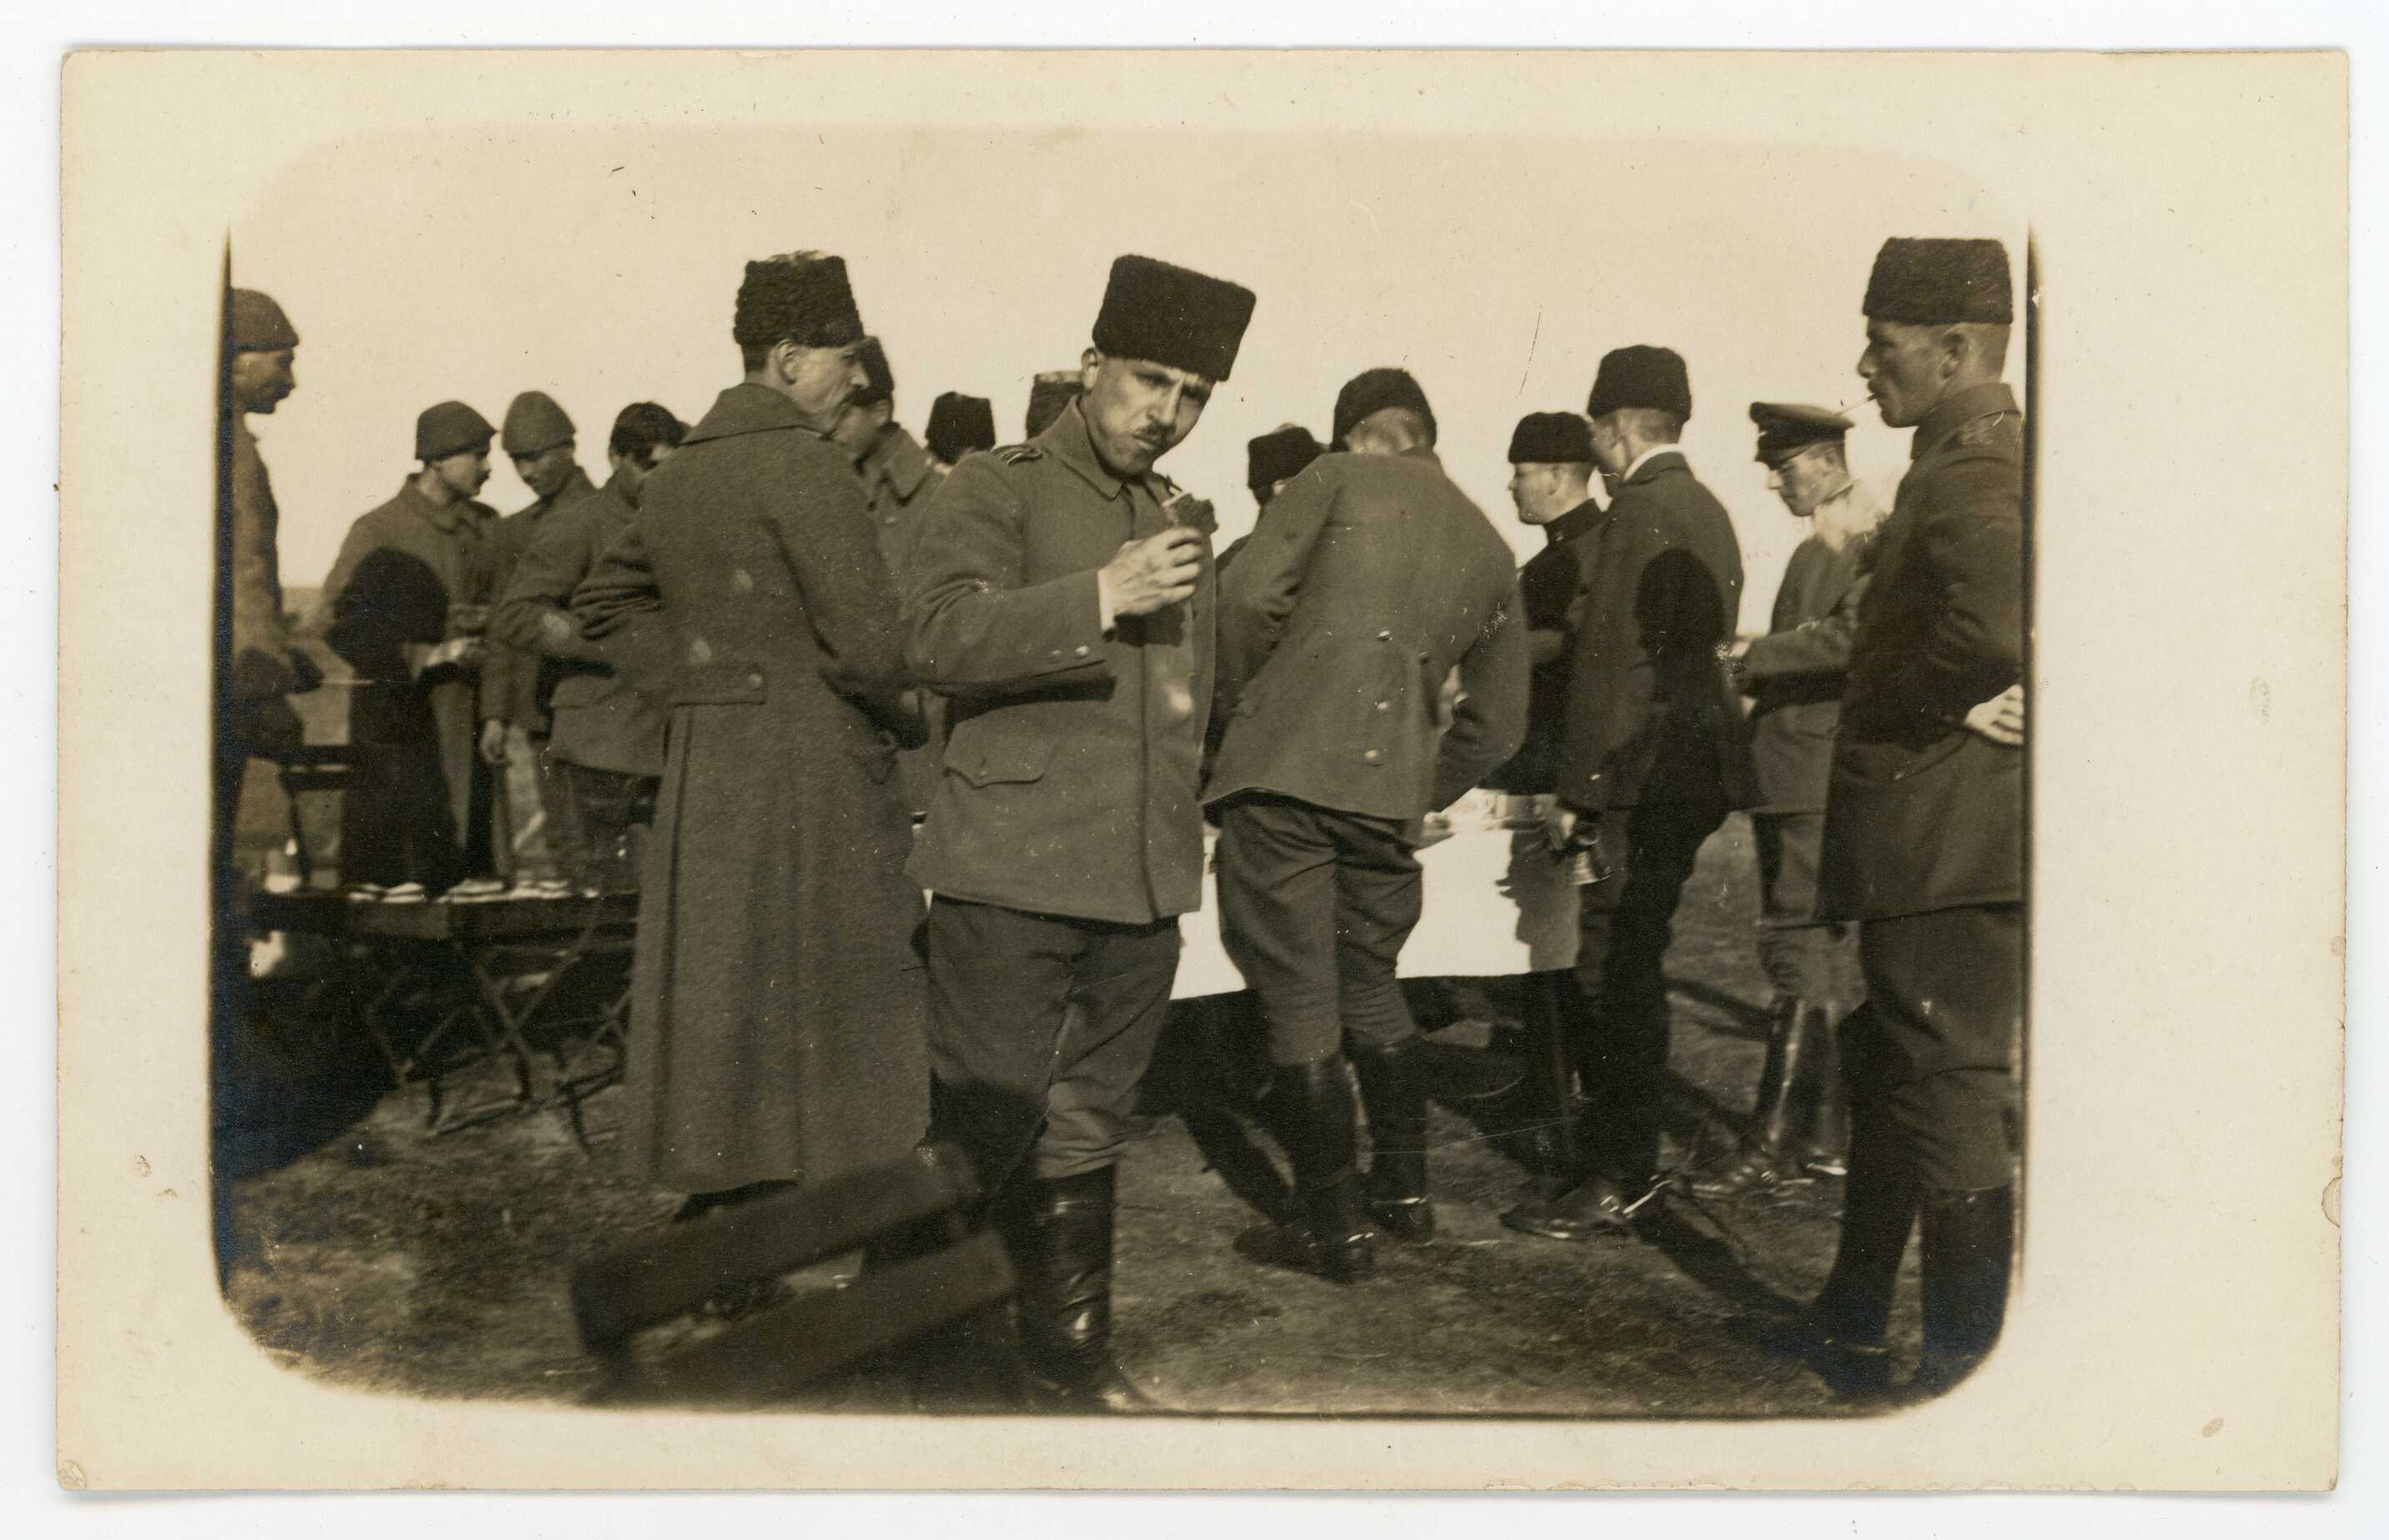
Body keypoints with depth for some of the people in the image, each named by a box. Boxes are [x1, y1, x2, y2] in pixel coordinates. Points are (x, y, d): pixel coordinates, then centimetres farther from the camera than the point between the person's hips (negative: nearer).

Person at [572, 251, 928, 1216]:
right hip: (809, 769, -8)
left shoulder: (680, 469, 14)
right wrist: (913, 718, -2)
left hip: (701, 766, 8)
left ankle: (713, 1196, 23)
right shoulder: (803, 461, -12)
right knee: (822, 1004, -1)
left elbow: (604, 603, 24)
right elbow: (864, 637, -19)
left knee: (715, 992, 13)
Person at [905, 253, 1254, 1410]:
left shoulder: (1185, 521, 19)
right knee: (983, 1130, -3)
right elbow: (940, 639, -18)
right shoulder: (993, 490, -1)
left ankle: (1072, 1356, 25)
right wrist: (1099, 597, -25)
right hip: (1010, 875, -5)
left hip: (1142, 882, 6)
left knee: (1085, 1137, 13)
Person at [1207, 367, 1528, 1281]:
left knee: (1299, 1005, 3)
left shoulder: (1337, 479, 5)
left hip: (1284, 769, -5)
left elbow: (1249, 595, -9)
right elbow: (1496, 723, 21)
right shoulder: (1490, 550, 19)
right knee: (1370, 986, 23)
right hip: (1391, 792, 5)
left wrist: (1244, 708, 6)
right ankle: (1405, 1193, 31)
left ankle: (1337, 1230, 10)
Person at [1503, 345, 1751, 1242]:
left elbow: (1613, 661, -18)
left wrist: (1578, 792, -16)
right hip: (1692, 772, 10)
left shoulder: (1641, 511, -13)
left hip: (1643, 779, -10)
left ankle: (1616, 1186, 0)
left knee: (1616, 978, -5)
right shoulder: (1708, 511, 17)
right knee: (1631, 973, 17)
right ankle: (1624, 1156, 27)